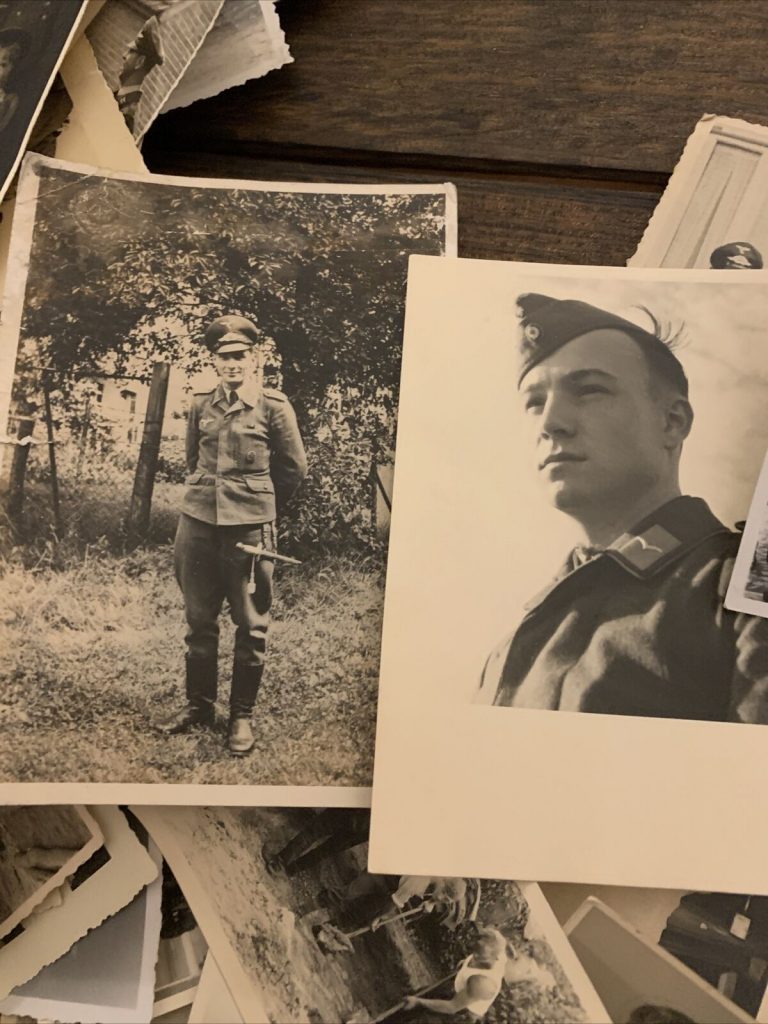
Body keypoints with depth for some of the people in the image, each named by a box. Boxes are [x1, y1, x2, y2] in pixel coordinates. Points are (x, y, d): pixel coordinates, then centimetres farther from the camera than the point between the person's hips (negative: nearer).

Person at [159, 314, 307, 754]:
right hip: (198, 521, 4)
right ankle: (199, 705, 27)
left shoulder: (273, 405, -3)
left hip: (249, 526, -4)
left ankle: (242, 715, 17)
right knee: (199, 620, 12)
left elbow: (295, 468, 5)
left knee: (251, 625, 4)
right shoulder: (201, 405, 8)